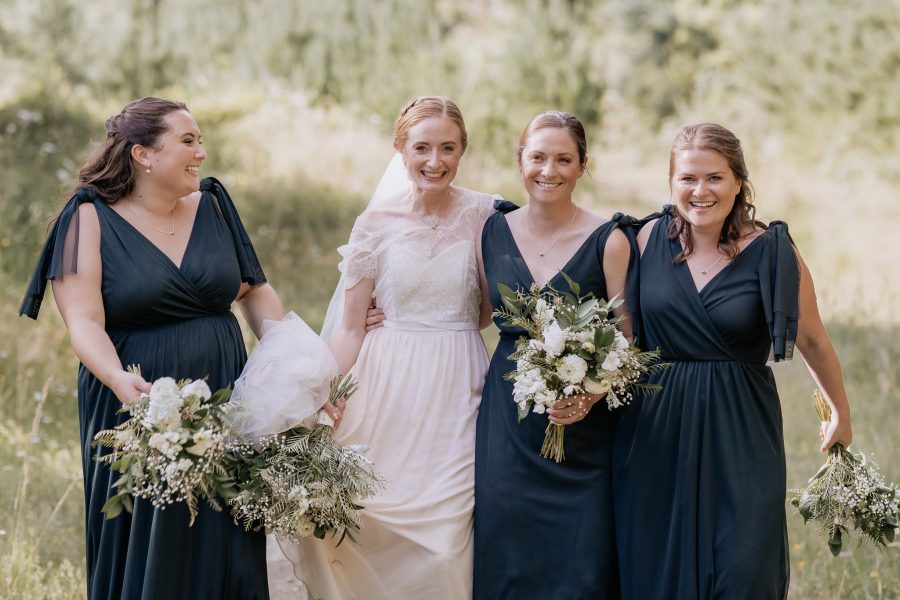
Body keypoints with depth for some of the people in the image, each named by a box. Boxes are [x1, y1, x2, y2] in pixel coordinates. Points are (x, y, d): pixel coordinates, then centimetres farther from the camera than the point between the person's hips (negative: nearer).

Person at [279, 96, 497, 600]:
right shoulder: (376, 223, -1)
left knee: (448, 535, -4)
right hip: (390, 389, 0)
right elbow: (350, 327, 2)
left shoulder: (484, 216, 1)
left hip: (461, 388, 0)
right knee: (383, 531, -1)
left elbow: (489, 313, 11)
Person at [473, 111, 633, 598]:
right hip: (506, 421, 3)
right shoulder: (494, 231, 5)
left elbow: (625, 342, -5)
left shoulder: (608, 241, -6)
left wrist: (591, 394, -22)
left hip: (583, 426, -3)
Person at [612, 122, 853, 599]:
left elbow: (813, 342, 5)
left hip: (740, 436, -2)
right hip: (655, 431, 3)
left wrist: (840, 413, 16)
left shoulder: (771, 252, -7)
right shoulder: (651, 238, 1)